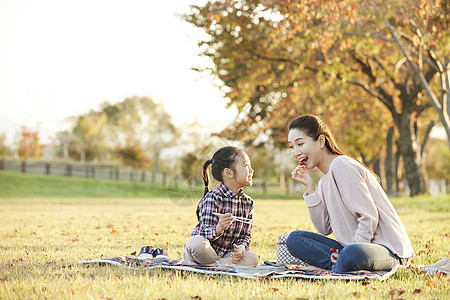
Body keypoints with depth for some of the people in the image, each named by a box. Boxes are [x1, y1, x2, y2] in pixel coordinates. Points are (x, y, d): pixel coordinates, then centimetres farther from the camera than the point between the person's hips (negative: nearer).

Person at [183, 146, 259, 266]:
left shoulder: (248, 203, 5)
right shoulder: (212, 198, -15)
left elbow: (245, 235, 8)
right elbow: (205, 233, -20)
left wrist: (241, 247, -15)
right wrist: (219, 228, -43)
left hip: (226, 253, 6)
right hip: (206, 251, -5)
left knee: (252, 258, -22)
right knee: (195, 242, -38)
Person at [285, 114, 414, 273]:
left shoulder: (341, 165, -12)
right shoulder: (324, 182, 17)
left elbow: (369, 217, -18)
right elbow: (325, 228, 5)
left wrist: (351, 250, -20)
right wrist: (310, 187, 3)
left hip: (388, 248, -9)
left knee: (353, 254, -43)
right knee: (294, 238, -2)